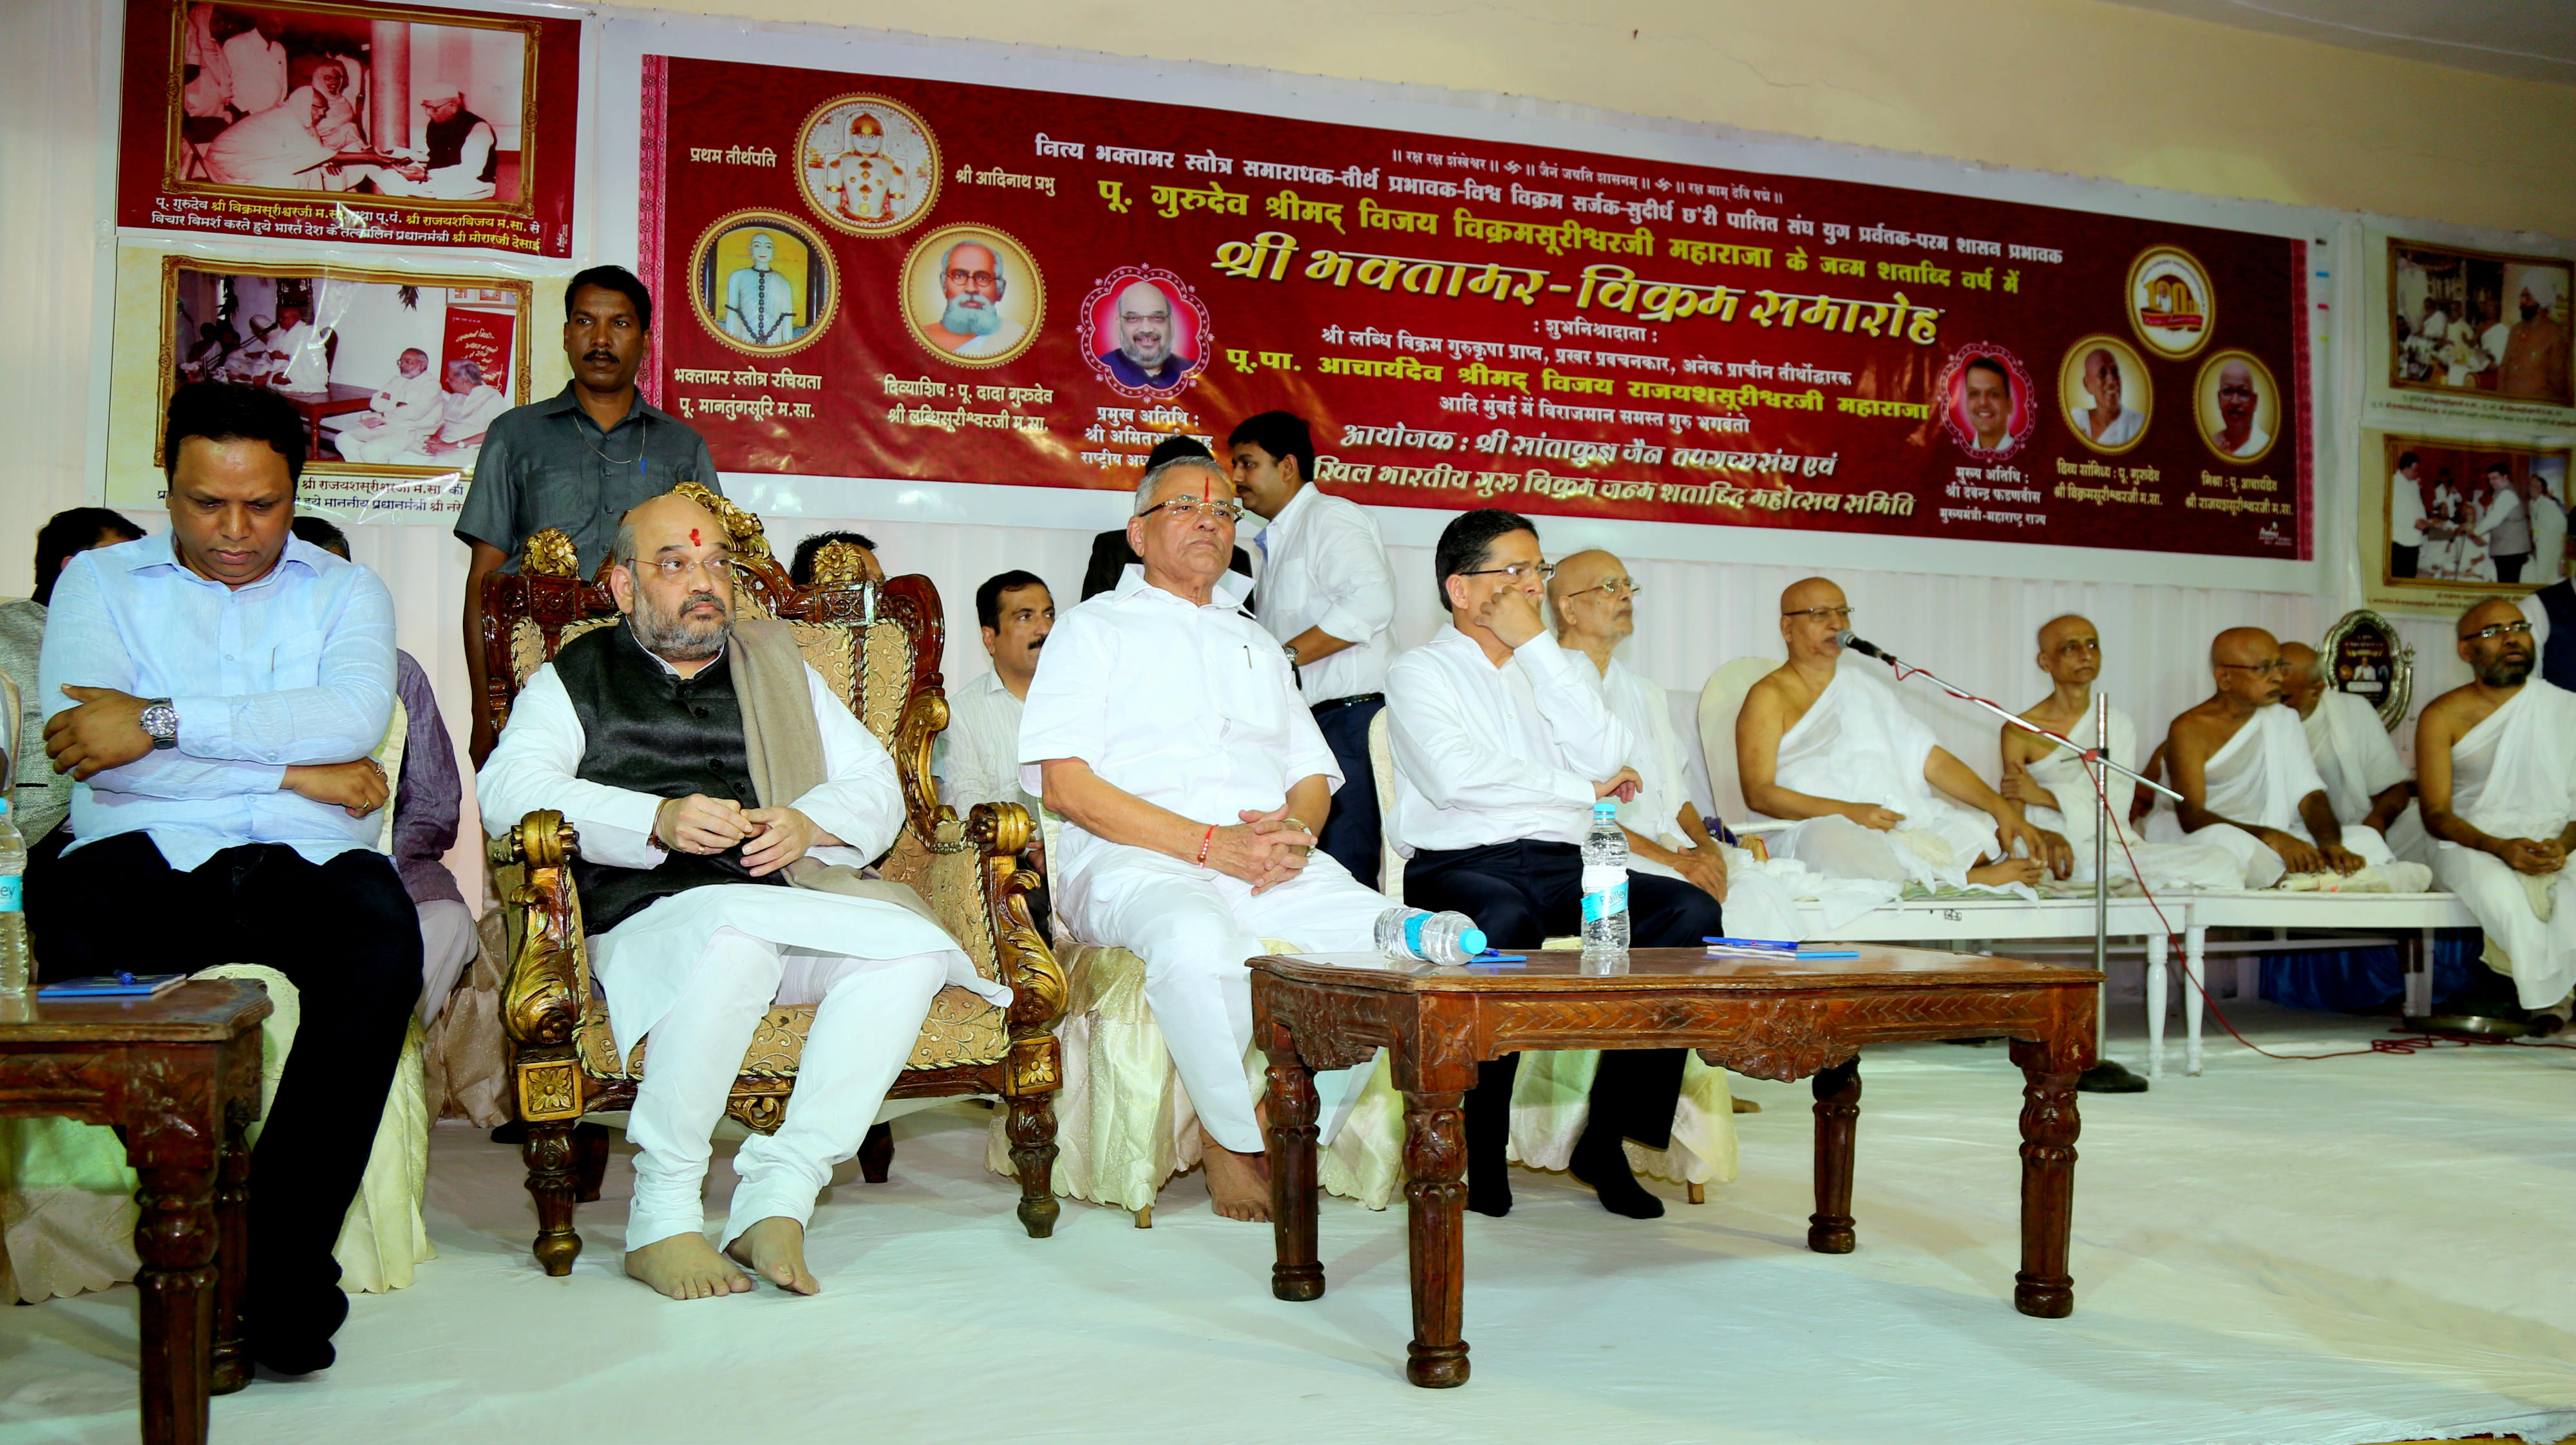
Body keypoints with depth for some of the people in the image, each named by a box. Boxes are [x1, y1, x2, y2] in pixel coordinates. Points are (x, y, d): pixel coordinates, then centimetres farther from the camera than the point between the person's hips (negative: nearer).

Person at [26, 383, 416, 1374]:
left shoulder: (345, 590, 17)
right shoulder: (99, 581, 16)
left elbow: (354, 718, -7)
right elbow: (82, 751, -3)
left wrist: (160, 720, -12)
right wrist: (288, 767, -6)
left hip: (305, 859, 0)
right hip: (148, 854, 0)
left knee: (383, 937, -33)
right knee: (64, 918, -34)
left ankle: (281, 1256, -26)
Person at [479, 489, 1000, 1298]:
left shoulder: (776, 661, 29)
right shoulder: (575, 677, 19)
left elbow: (878, 785, 21)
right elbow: (508, 791, -1)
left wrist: (810, 822, -3)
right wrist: (657, 820, -16)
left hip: (791, 904, 4)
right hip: (646, 919, -3)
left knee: (915, 948, -27)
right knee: (738, 933, -38)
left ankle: (776, 1199, -24)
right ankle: (661, 1218, -24)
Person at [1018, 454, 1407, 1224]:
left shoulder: (1257, 643, 30)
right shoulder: (1095, 627, 12)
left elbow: (1313, 777, 23)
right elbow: (1065, 784, -2)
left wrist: (1297, 833, -4)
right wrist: (1208, 843, -13)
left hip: (1277, 867, 5)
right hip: (1136, 862, -4)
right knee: (1196, 938, -40)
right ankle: (1233, 1137, -15)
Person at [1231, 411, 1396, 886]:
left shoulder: (1330, 517, -1)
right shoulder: (1277, 542, 27)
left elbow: (1371, 601, -19)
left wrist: (1286, 656, -18)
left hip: (1349, 718, -9)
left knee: (1344, 878, -14)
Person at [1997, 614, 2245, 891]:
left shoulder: (2120, 725, 13)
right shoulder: (2019, 731, 3)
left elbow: (2115, 808, 1)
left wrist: (2044, 796, -9)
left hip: (2116, 847, 4)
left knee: (2220, 863, -20)